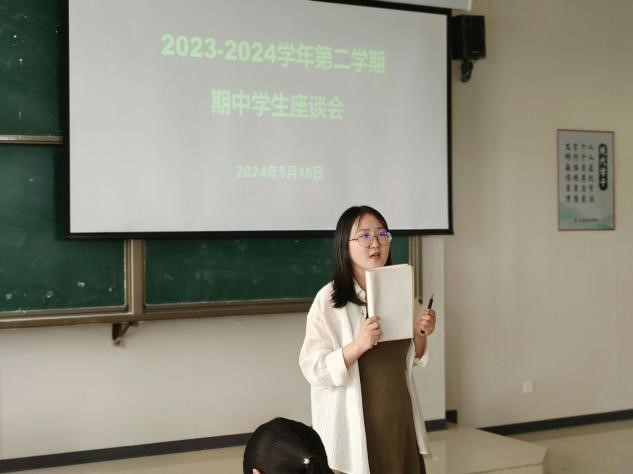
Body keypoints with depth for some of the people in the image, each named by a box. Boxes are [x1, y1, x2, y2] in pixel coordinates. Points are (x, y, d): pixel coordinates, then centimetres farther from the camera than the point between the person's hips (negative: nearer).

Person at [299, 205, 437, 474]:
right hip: (356, 425, -5)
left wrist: (420, 334, -4)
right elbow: (314, 370, -16)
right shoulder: (328, 299, -13)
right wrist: (359, 345, -29)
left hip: (399, 419, 5)